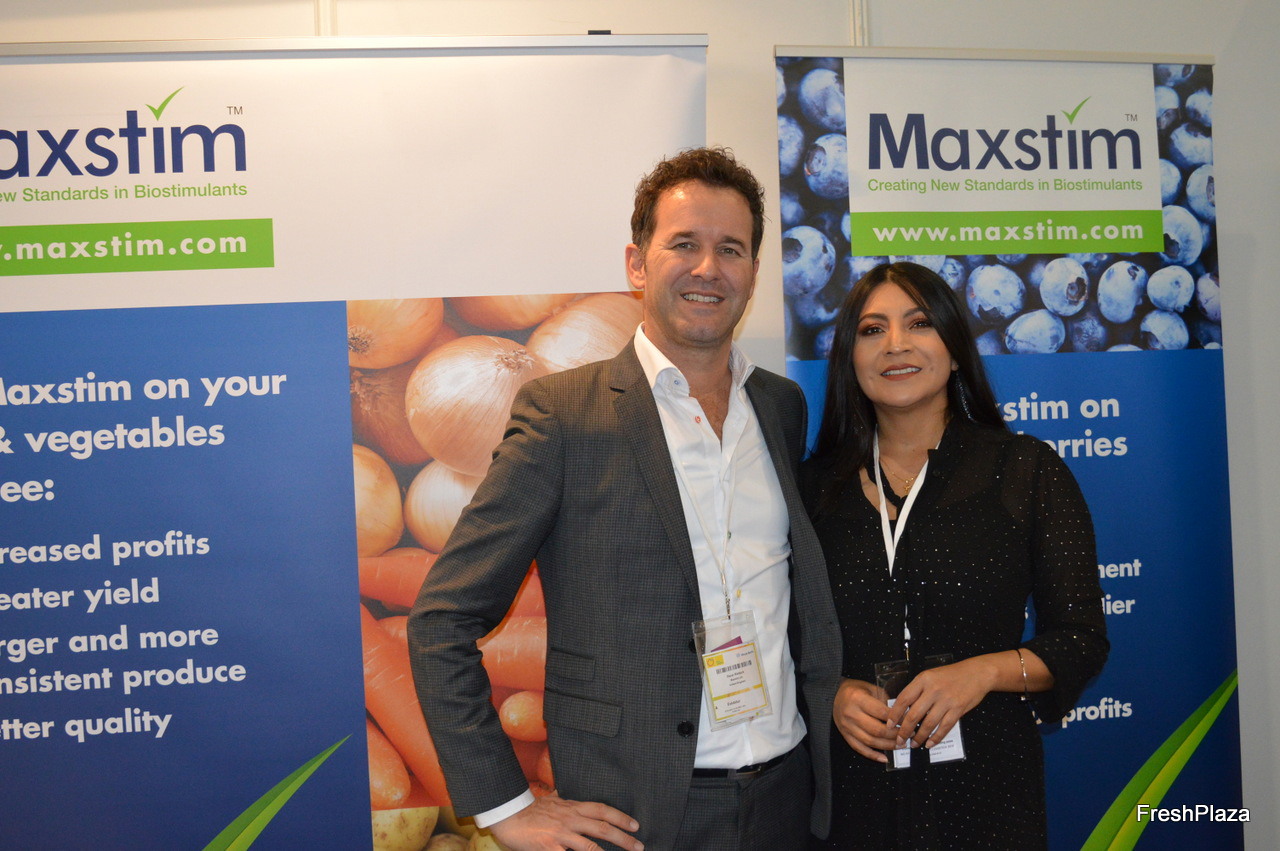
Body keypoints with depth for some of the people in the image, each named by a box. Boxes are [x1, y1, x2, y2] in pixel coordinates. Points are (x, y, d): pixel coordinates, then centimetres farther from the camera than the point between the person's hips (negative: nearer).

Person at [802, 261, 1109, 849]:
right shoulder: (817, 484, 2)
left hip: (984, 780, -1)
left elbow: (1082, 640, -2)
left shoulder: (1027, 470, -3)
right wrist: (831, 693, -10)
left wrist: (986, 671, -17)